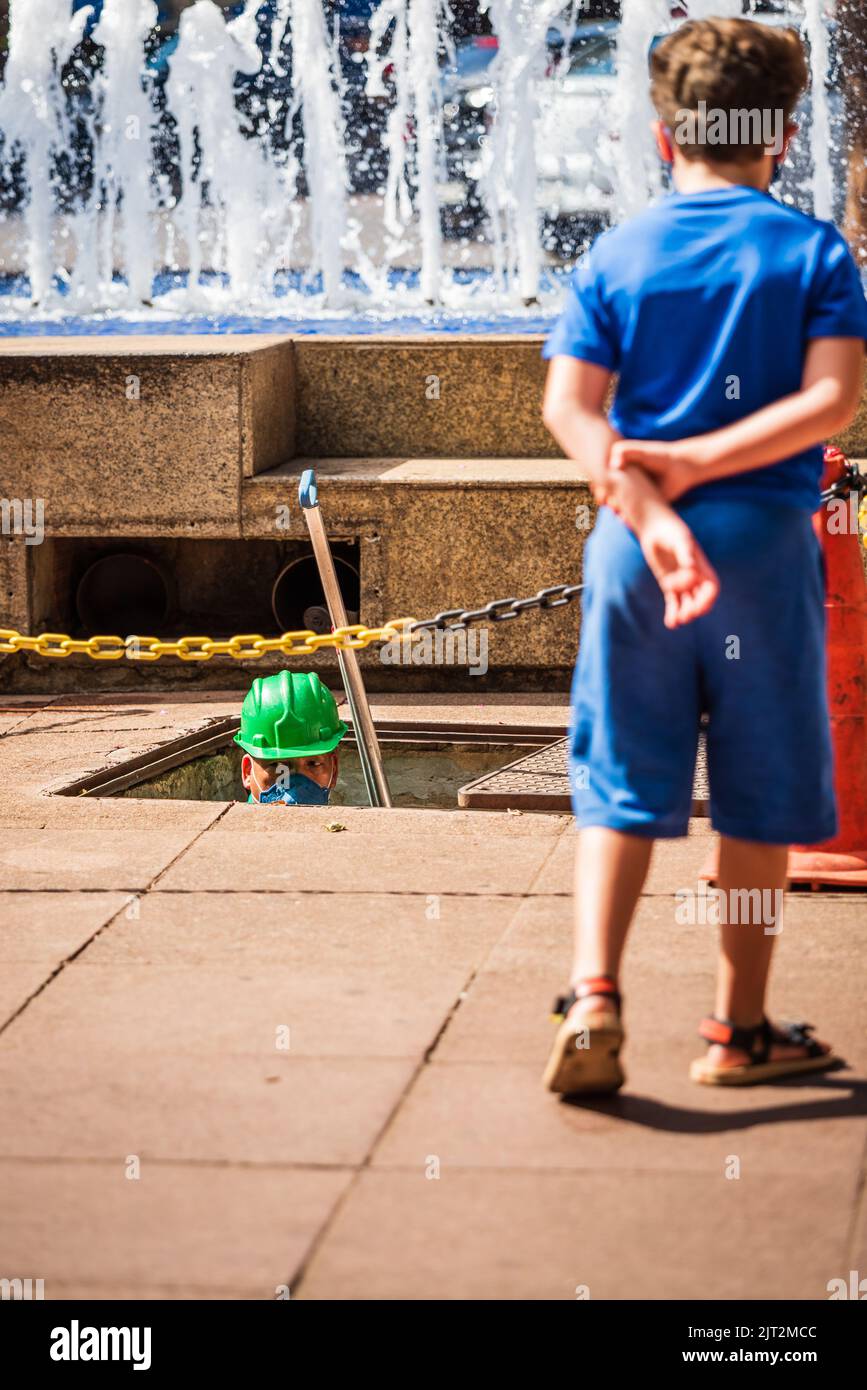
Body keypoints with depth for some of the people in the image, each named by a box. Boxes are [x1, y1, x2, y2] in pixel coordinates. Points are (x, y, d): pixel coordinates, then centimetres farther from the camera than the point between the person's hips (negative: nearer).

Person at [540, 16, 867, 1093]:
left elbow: (568, 408, -7)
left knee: (619, 790, 7)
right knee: (760, 800, 9)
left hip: (632, 543, 2)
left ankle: (593, 998, -9)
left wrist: (651, 513, -14)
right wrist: (700, 465, -12)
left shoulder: (615, 256, 5)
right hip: (767, 538, -1)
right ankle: (739, 1031, 16)